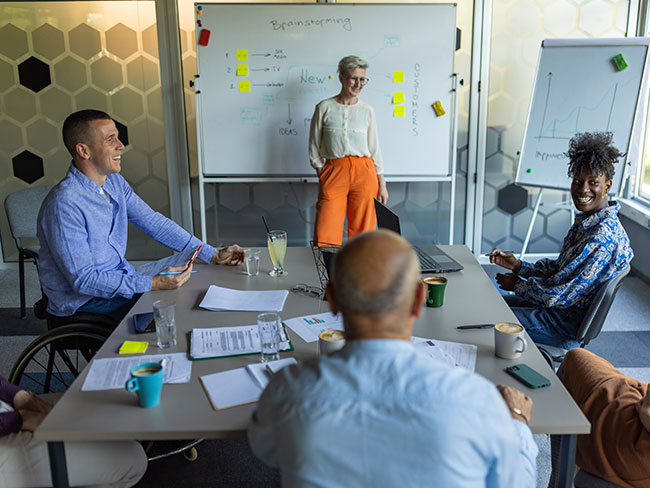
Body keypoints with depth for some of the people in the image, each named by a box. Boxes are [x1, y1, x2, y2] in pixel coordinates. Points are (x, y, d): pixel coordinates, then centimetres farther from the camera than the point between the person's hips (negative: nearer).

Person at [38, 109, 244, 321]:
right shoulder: (64, 204, -24)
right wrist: (152, 284, -30)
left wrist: (213, 254, 1)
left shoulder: (114, 181, 4)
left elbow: (154, 222, 7)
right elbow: (83, 280, -25)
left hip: (122, 282, 8)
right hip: (83, 303, -8)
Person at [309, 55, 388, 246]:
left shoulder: (367, 111, 10)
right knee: (325, 237, -9)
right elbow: (314, 147, 8)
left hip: (364, 173, 2)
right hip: (333, 172, -1)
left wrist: (382, 185, 9)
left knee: (362, 234, 2)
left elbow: (375, 149, 13)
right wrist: (322, 176, 0)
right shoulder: (324, 108, 4)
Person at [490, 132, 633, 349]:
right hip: (557, 306, 9)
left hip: (566, 325, -9)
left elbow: (556, 294, -26)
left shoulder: (602, 238, -28)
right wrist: (519, 266, 2)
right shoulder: (587, 221, 3)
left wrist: (517, 284, -10)